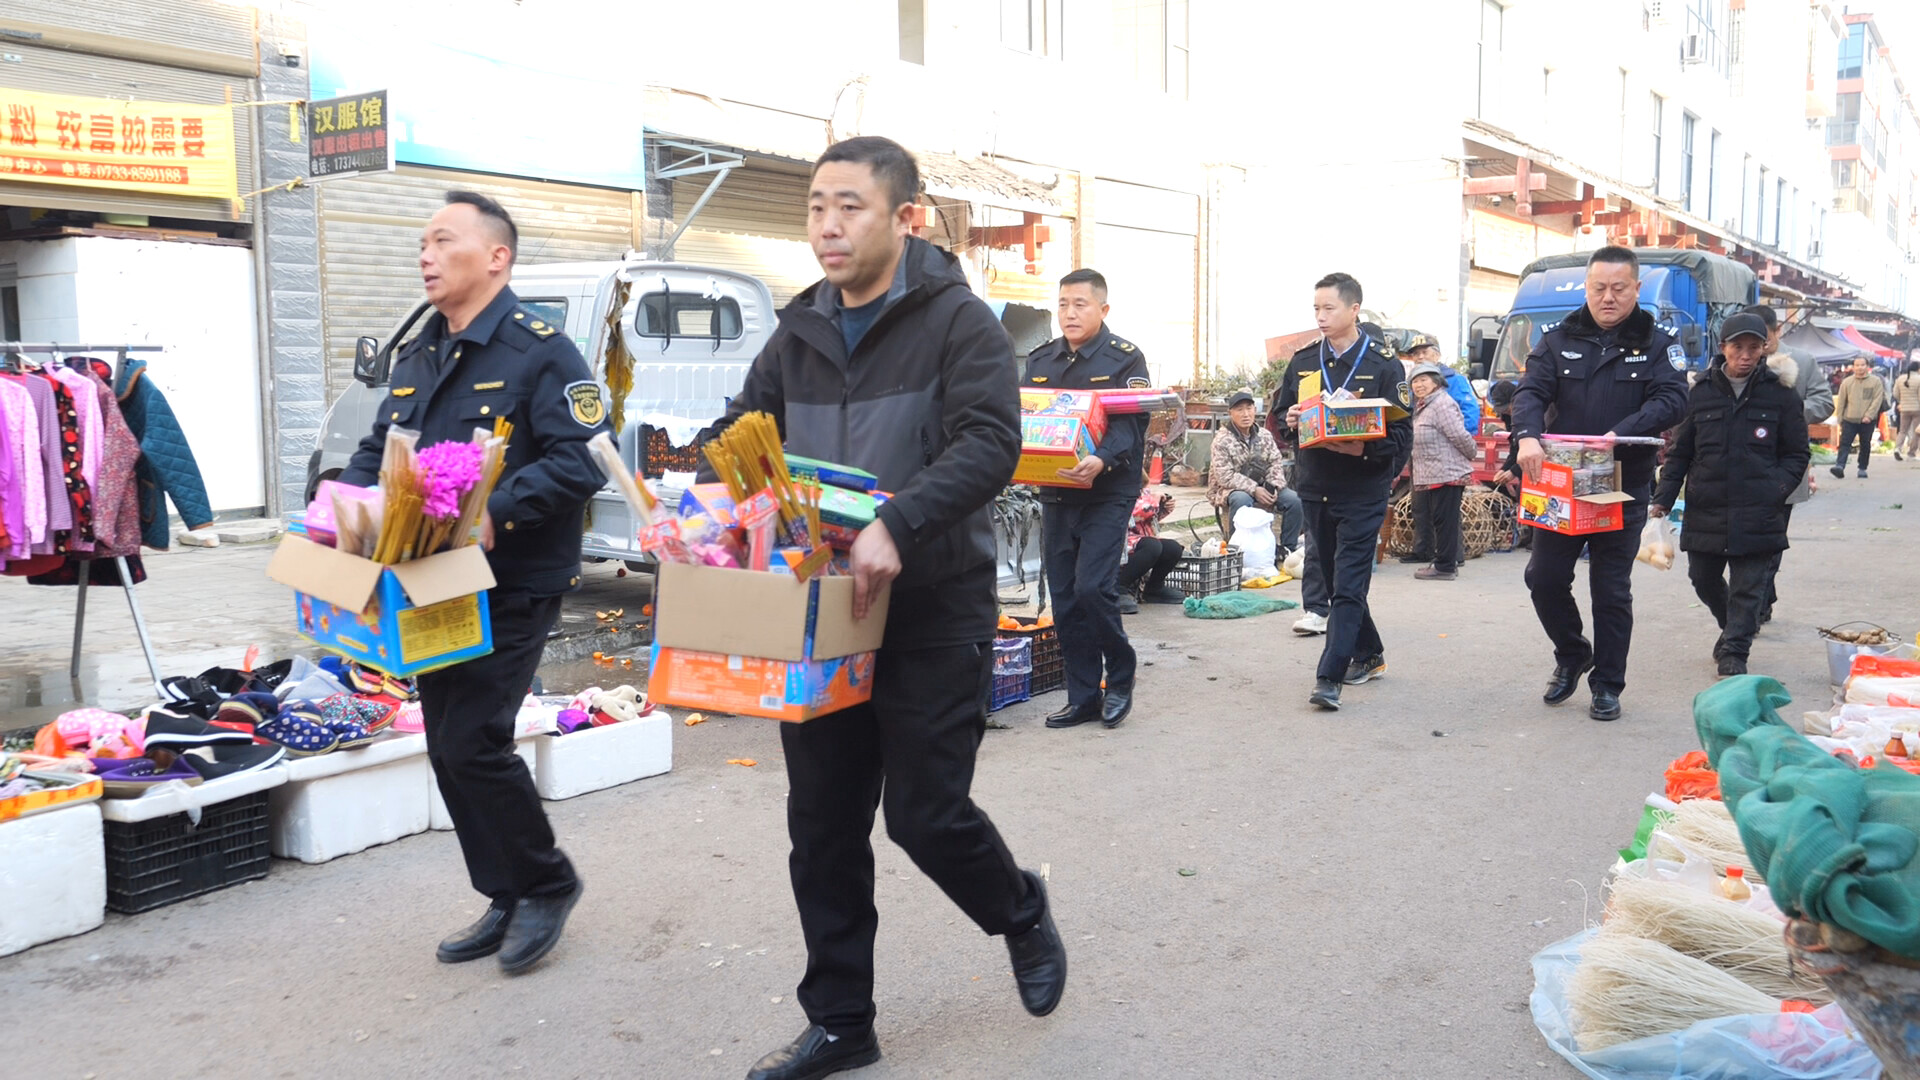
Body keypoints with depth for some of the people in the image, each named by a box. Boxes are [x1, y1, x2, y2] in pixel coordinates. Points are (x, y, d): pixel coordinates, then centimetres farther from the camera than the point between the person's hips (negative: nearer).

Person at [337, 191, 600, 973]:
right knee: (447, 748, 11)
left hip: (514, 587, -8)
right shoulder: (416, 358, 15)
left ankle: (547, 884, 13)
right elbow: (375, 453, 22)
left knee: (473, 742, -10)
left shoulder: (539, 351, -10)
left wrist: (497, 511, -29)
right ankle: (507, 902, 25)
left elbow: (582, 459, -20)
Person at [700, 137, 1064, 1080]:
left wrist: (897, 524, -35)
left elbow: (990, 444, -22)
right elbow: (741, 433, 15)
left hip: (933, 615, -6)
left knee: (925, 813, -1)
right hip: (823, 614, 6)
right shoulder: (799, 335, 10)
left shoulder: (958, 322, -9)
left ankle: (1023, 917, 32)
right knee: (822, 825, 9)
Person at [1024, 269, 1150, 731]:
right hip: (1055, 493, 5)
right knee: (1064, 597, 5)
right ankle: (1083, 697, 15)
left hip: (1107, 492, -5)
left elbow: (1132, 424, -14)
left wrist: (1102, 460, -32)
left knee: (1093, 587, -15)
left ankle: (1120, 679, 8)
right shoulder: (1039, 360, 13)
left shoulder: (1125, 358, -3)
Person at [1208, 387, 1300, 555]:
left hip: (1262, 488, 5)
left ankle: (1288, 548, -5)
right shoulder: (1222, 440, -9)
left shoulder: (1265, 436, 7)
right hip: (1231, 490, -5)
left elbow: (1276, 464, 5)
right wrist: (1254, 489, -24)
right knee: (1241, 500, -39)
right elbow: (1225, 476, -17)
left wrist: (1274, 486, -16)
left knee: (1294, 499, -18)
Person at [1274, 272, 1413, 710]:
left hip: (1362, 492, -5)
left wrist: (1364, 449, -25)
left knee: (1348, 584, -8)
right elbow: (1280, 416, 16)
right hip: (1314, 489, 5)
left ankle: (1329, 678, -10)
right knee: (1333, 579, 14)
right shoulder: (1302, 363, 9)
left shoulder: (1383, 366, -4)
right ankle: (1369, 654, 33)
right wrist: (1291, 421, -7)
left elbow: (1402, 435, -7)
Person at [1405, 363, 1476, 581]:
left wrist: (1471, 456, -4)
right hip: (1431, 477, 10)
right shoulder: (1423, 407, 19)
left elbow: (1460, 436, -17)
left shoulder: (1442, 404, -13)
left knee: (1445, 520, -4)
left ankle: (1445, 567, 1)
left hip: (1447, 475, -10)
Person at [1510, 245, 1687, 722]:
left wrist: (1621, 434, -27)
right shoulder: (1560, 340, 5)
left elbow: (1672, 400, -11)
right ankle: (1572, 655, 29)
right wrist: (1528, 436, -27)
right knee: (1544, 577, 3)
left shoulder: (1656, 344, 2)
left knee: (1611, 590, 4)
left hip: (1623, 490, -2)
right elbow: (1530, 391, -6)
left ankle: (1607, 685, 17)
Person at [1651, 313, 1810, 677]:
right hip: (1705, 510, 2)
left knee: (1748, 587, -1)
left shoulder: (1780, 394, 2)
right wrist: (1663, 499, 0)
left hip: (1757, 514, -2)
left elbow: (1797, 453, 7)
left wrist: (1777, 488, -10)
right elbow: (1680, 452, 9)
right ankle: (1733, 628, 38)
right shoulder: (1701, 393, 5)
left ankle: (1735, 652, 10)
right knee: (1704, 579, 13)